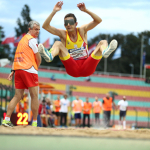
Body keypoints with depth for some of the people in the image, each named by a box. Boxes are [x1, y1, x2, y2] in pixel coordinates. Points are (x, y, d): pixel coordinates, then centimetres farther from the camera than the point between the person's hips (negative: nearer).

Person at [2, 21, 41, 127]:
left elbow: (17, 57, 19)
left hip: (18, 70, 8)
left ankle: (6, 119, -2)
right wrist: (37, 67, 16)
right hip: (28, 70, -8)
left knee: (17, 96, 7)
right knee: (34, 96, -4)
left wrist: (13, 70, 14)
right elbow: (38, 58, -2)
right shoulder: (32, 40, -5)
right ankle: (35, 122, -6)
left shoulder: (22, 40, 22)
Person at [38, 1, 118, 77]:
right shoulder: (63, 34, 6)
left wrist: (86, 10, -16)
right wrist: (54, 12, -15)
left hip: (86, 69, 1)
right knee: (58, 44, -17)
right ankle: (50, 55, -54)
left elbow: (98, 20, -4)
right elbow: (45, 26, -5)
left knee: (103, 42, -13)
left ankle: (105, 51, -53)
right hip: (72, 70, -1)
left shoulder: (82, 30, 7)